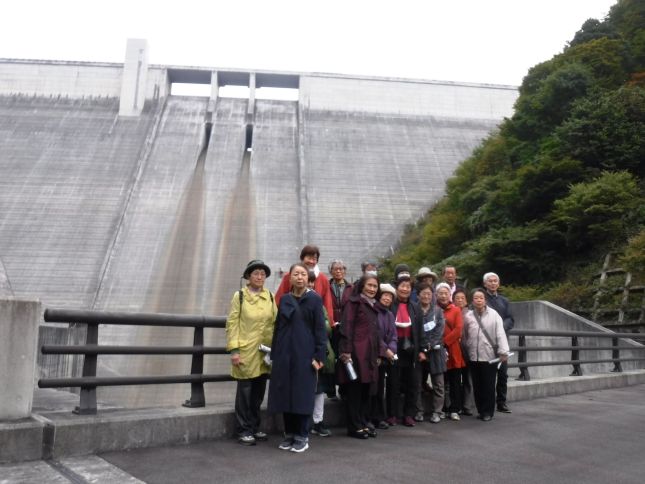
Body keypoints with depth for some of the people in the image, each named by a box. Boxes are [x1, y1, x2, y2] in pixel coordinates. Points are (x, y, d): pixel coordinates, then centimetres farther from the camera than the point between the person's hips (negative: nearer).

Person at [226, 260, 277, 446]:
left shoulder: (270, 296, 8)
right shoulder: (239, 296, -3)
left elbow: (275, 322, 11)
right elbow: (232, 323, -6)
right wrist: (234, 350, -13)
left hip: (265, 352, 4)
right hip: (246, 351, -4)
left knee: (259, 391, 12)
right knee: (245, 391, 2)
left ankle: (254, 427, 26)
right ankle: (244, 431, 12)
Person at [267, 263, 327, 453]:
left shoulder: (314, 299, -2)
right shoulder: (284, 299, 9)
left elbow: (320, 329, -5)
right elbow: (278, 328, 12)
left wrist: (319, 356, -11)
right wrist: (274, 354, 8)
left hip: (305, 354, -4)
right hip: (284, 354, 4)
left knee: (303, 394, 0)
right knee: (285, 394, 6)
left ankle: (302, 437, 12)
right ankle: (289, 434, 19)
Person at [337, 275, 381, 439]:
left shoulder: (374, 306, 19)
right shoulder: (354, 302, -4)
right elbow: (346, 327, -11)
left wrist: (377, 354, 20)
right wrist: (346, 351, -18)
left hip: (370, 353, 8)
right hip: (356, 352, -8)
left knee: (366, 390, 10)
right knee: (354, 389, -1)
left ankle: (364, 423, 21)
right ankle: (354, 426, 7)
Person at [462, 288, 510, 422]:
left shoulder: (494, 315, -4)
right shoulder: (468, 316, 3)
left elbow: (500, 334, -8)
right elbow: (465, 335, 6)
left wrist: (503, 351, -15)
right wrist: (467, 349, 2)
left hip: (490, 356, -3)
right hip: (473, 356, 3)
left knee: (488, 385, 3)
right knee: (477, 385, 10)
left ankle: (488, 411, 16)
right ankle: (481, 410, 23)